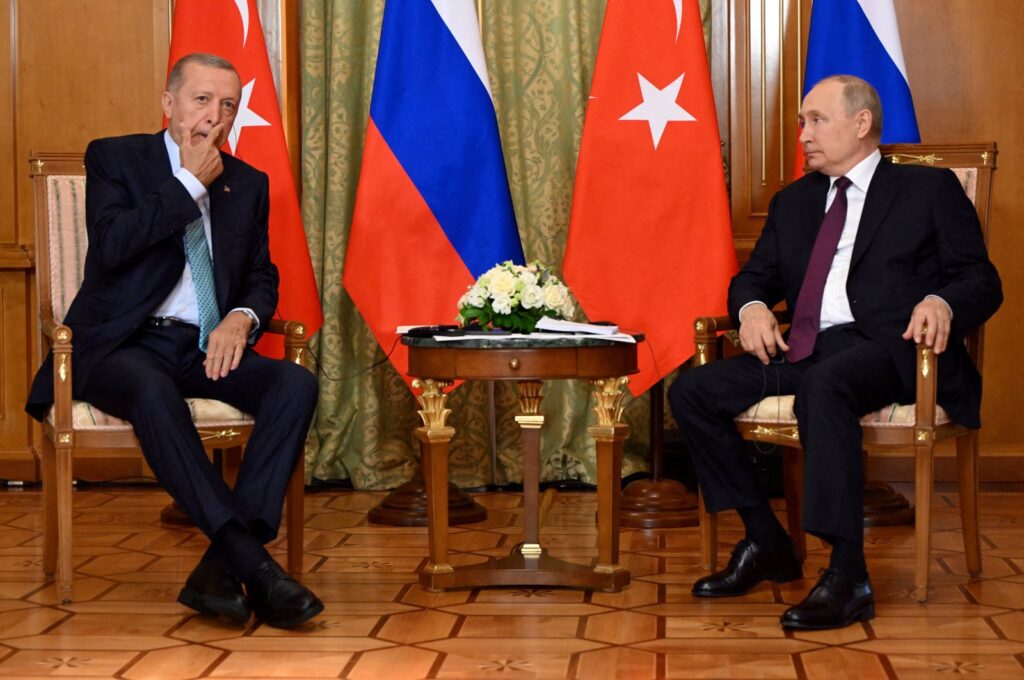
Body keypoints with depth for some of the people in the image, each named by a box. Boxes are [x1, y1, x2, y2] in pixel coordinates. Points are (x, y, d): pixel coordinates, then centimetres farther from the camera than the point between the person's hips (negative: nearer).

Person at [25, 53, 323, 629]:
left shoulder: (248, 183, 16)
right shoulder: (114, 158, 4)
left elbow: (263, 277, 18)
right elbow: (111, 245, -14)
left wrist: (242, 318, -6)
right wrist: (190, 184, -9)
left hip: (208, 349, 5)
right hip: (124, 348, -4)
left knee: (296, 384, -25)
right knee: (153, 391, -39)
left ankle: (222, 567, -33)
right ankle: (253, 563, -44)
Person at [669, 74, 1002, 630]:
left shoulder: (930, 190, 10)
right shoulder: (793, 202, 25)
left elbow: (982, 282, 3)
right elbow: (754, 277, 24)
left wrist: (941, 302, -21)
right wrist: (752, 307, -1)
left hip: (886, 350, -6)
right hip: (805, 350, 6)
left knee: (823, 385, -39)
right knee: (692, 391, -12)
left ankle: (848, 575, -37)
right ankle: (766, 543, -2)